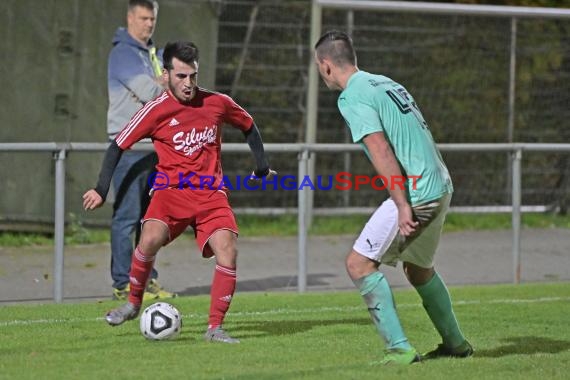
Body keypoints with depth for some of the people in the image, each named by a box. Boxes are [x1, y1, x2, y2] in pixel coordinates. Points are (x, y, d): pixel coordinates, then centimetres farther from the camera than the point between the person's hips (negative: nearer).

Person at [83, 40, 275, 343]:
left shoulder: (218, 103, 1)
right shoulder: (156, 110, -6)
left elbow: (248, 127, 21)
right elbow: (118, 146, 3)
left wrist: (262, 168, 22)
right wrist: (101, 190, -1)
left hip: (211, 193, 2)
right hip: (171, 190, -2)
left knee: (227, 250, -20)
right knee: (150, 239, -28)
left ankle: (215, 328, -10)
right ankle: (133, 303, -3)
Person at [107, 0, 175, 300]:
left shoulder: (153, 53, 19)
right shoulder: (123, 53, -9)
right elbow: (148, 91, -19)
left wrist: (157, 83, -7)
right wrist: (167, 83, 0)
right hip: (129, 146, -9)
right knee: (127, 216, -9)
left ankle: (147, 279, 14)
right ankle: (122, 284, -9)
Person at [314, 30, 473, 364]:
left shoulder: (352, 97, -9)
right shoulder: (386, 83, 19)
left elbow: (381, 151, -18)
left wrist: (403, 206, -20)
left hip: (414, 194, -9)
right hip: (440, 187, 9)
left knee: (359, 264, -4)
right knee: (419, 268, 26)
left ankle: (399, 348, -8)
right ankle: (455, 343, 34)